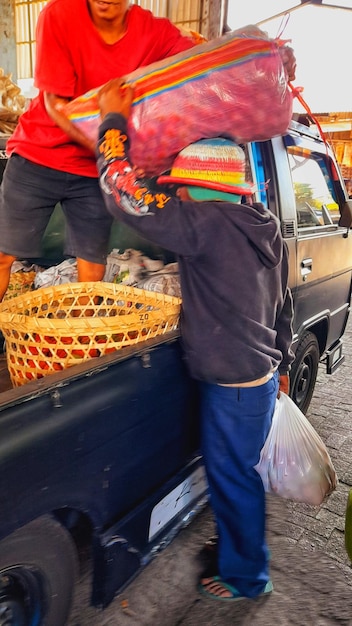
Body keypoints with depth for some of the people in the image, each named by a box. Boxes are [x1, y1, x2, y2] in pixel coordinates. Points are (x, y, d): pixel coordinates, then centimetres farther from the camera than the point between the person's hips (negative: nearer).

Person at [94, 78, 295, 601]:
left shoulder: (207, 222, -22)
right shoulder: (265, 228, 6)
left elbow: (124, 191, -22)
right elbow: (283, 306, 14)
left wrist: (113, 118, -9)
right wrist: (282, 364, 25)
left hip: (232, 384, -9)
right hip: (260, 372, 9)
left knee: (232, 477, 11)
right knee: (234, 472, 25)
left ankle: (246, 578, 34)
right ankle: (236, 544, 47)